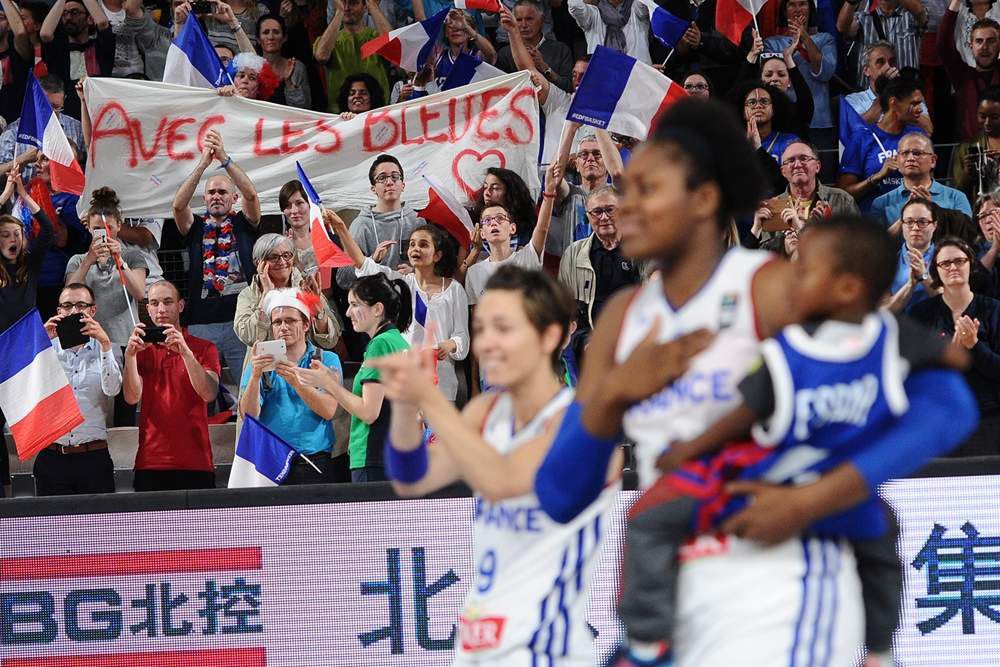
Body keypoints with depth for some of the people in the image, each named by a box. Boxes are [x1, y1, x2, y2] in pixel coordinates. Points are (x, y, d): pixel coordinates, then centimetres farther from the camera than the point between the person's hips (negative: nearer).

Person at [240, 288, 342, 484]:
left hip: (314, 462, -1)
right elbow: (249, 414, -1)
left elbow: (328, 410, -6)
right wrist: (255, 376, -16)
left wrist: (297, 382, -19)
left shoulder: (327, 360, 9)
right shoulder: (260, 362, 12)